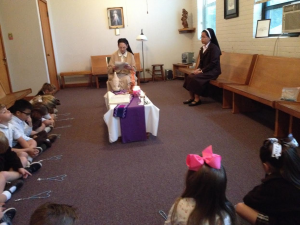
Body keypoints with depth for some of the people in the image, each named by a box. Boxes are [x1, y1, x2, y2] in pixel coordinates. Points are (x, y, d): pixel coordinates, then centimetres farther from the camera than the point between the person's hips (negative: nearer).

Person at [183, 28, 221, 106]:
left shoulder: (214, 48, -13)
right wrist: (198, 69, -3)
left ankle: (197, 99, -14)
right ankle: (191, 97, -3)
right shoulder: (202, 48, 12)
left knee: (194, 78, -25)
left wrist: (202, 71, -21)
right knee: (189, 77, -12)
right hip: (204, 70, 8)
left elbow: (213, 63, -19)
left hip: (212, 71, -8)